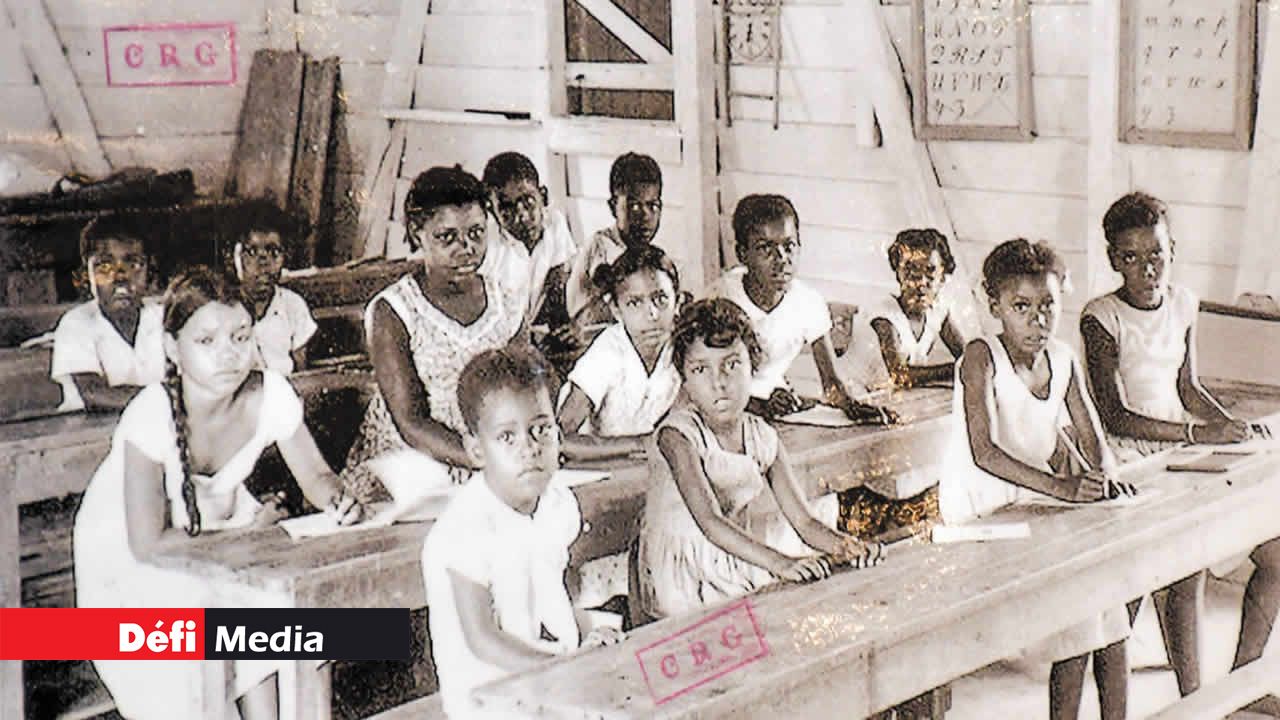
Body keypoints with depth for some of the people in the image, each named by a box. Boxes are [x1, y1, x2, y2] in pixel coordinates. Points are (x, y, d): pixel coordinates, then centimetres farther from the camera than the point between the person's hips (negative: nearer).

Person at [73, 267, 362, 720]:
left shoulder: (271, 395, -23)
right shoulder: (151, 415, -33)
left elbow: (315, 474, -7)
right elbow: (147, 544, -31)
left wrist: (337, 502, -29)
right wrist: (245, 529, -22)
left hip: (217, 520, 4)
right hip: (125, 544, -4)